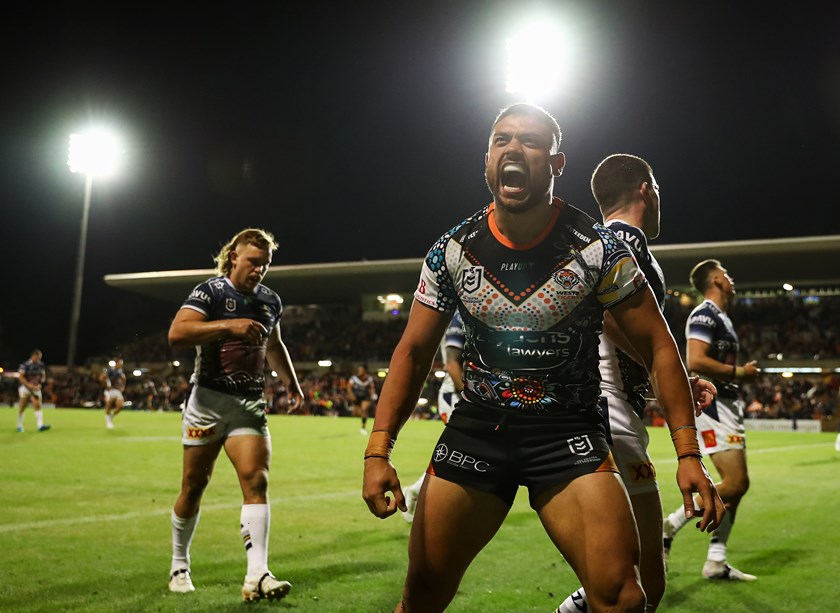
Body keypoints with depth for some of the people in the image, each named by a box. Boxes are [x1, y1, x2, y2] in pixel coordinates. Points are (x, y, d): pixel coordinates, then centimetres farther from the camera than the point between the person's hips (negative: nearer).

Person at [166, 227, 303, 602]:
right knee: (194, 486, 6)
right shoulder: (210, 291, -7)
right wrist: (229, 325, -29)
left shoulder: (270, 301, 13)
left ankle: (257, 575, -17)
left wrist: (291, 382, 35)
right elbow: (176, 334, -23)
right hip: (209, 401, -4)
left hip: (250, 404, 4)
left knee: (256, 481, -12)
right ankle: (179, 566, 25)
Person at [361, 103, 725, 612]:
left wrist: (689, 454, -12)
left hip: (568, 431, -2)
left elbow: (658, 347, -5)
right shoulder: (452, 251, -3)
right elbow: (415, 352, 3)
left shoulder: (598, 249, -10)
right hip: (477, 425, 2)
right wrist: (378, 451, -6)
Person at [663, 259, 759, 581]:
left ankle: (716, 562, 12)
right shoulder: (705, 314, -11)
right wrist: (738, 372, -15)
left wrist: (740, 377, 15)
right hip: (712, 406, -10)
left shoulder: (721, 318, 21)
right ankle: (669, 525, -4)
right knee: (734, 483, -14)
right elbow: (695, 362, -24)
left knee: (738, 485, 8)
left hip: (727, 407, 10)